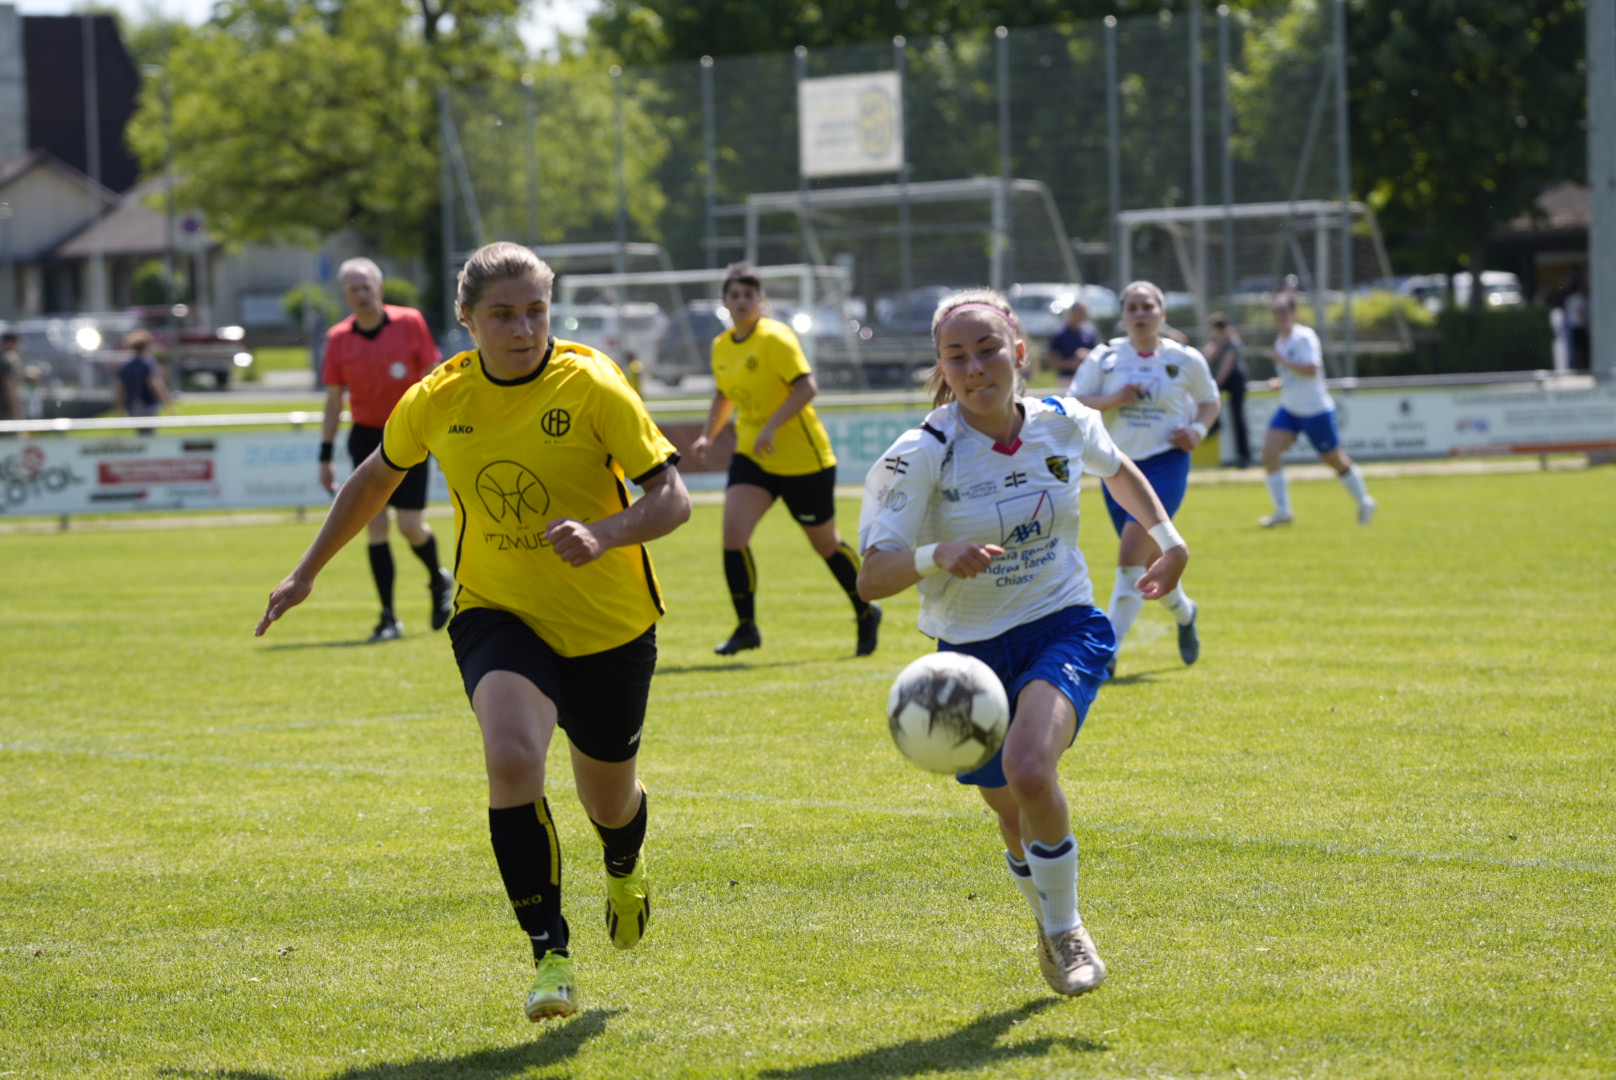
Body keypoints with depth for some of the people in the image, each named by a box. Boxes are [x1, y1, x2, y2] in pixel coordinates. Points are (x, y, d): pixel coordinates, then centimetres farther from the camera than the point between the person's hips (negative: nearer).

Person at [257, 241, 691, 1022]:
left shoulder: (592, 387, -16)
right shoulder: (438, 400, -6)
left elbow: (672, 497, -17)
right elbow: (378, 476, 14)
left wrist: (603, 535, -37)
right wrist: (306, 573, 18)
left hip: (609, 626, 0)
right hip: (497, 614, 1)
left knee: (608, 799, 17)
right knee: (512, 757, -29)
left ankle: (624, 869, 57)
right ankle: (550, 955, -19)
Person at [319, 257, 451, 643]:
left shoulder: (409, 322, -6)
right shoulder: (338, 339, 0)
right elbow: (334, 400, 7)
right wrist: (325, 456, 3)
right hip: (366, 437, 2)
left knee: (411, 526, -6)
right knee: (375, 524, -4)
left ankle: (439, 581, 26)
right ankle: (388, 618, 1)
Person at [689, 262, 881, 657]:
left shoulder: (775, 338, -16)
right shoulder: (721, 347, 6)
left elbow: (807, 386, -24)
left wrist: (771, 427, -31)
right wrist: (708, 436, 8)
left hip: (802, 458, -6)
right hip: (751, 456, 6)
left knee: (825, 543, 9)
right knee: (733, 532, -15)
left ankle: (866, 613, 32)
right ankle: (746, 628, -3)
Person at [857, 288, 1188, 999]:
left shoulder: (1065, 425, -7)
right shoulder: (922, 456, -17)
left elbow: (1119, 471, 19)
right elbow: (871, 578, -22)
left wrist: (1169, 541, 17)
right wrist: (937, 557, -40)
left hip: (1064, 628, 0)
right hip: (972, 652, 0)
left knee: (1028, 768, -28)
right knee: (1015, 818, 12)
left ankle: (1064, 931, -6)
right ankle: (1051, 929, 45)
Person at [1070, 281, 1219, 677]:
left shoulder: (1185, 359, 0)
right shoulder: (1105, 357, 1)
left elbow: (1209, 401, 15)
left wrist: (1198, 430, -5)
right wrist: (1112, 399, -18)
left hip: (1166, 465, -3)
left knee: (1131, 556, -18)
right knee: (1150, 560, 16)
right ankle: (1185, 614, 48)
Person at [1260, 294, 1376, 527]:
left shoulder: (1304, 337, -16)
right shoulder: (1280, 341, 10)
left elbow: (1311, 369, -28)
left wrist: (1281, 361, -26)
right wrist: (1280, 382, 6)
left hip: (1315, 409, -7)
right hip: (1289, 410, 7)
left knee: (1335, 460, 5)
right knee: (1269, 451, -13)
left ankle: (1364, 503, 27)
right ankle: (1282, 511, -9)